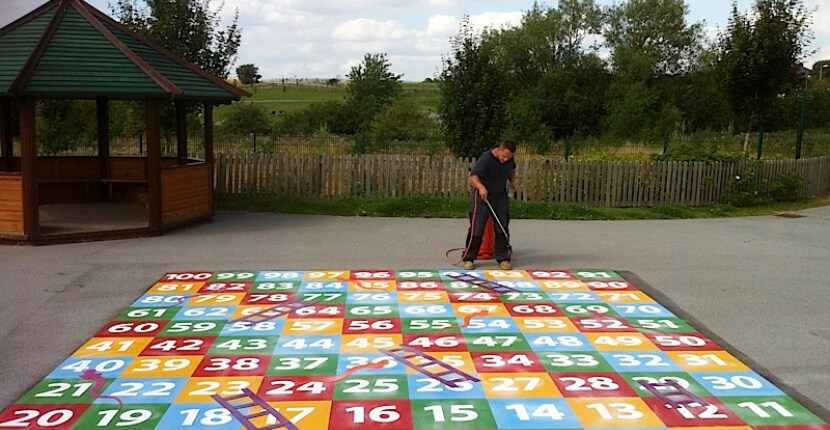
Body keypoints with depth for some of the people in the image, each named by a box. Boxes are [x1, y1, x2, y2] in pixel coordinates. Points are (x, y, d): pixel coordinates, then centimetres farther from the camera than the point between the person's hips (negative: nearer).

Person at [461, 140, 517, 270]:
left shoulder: (509, 159, -2)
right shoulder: (486, 159, -24)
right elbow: (473, 177, -34)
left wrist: (512, 182, 10)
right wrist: (480, 187, -52)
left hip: (501, 197, 5)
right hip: (482, 197, -5)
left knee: (502, 229, 4)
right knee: (476, 229, -4)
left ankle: (503, 258, 14)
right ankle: (468, 258, 7)